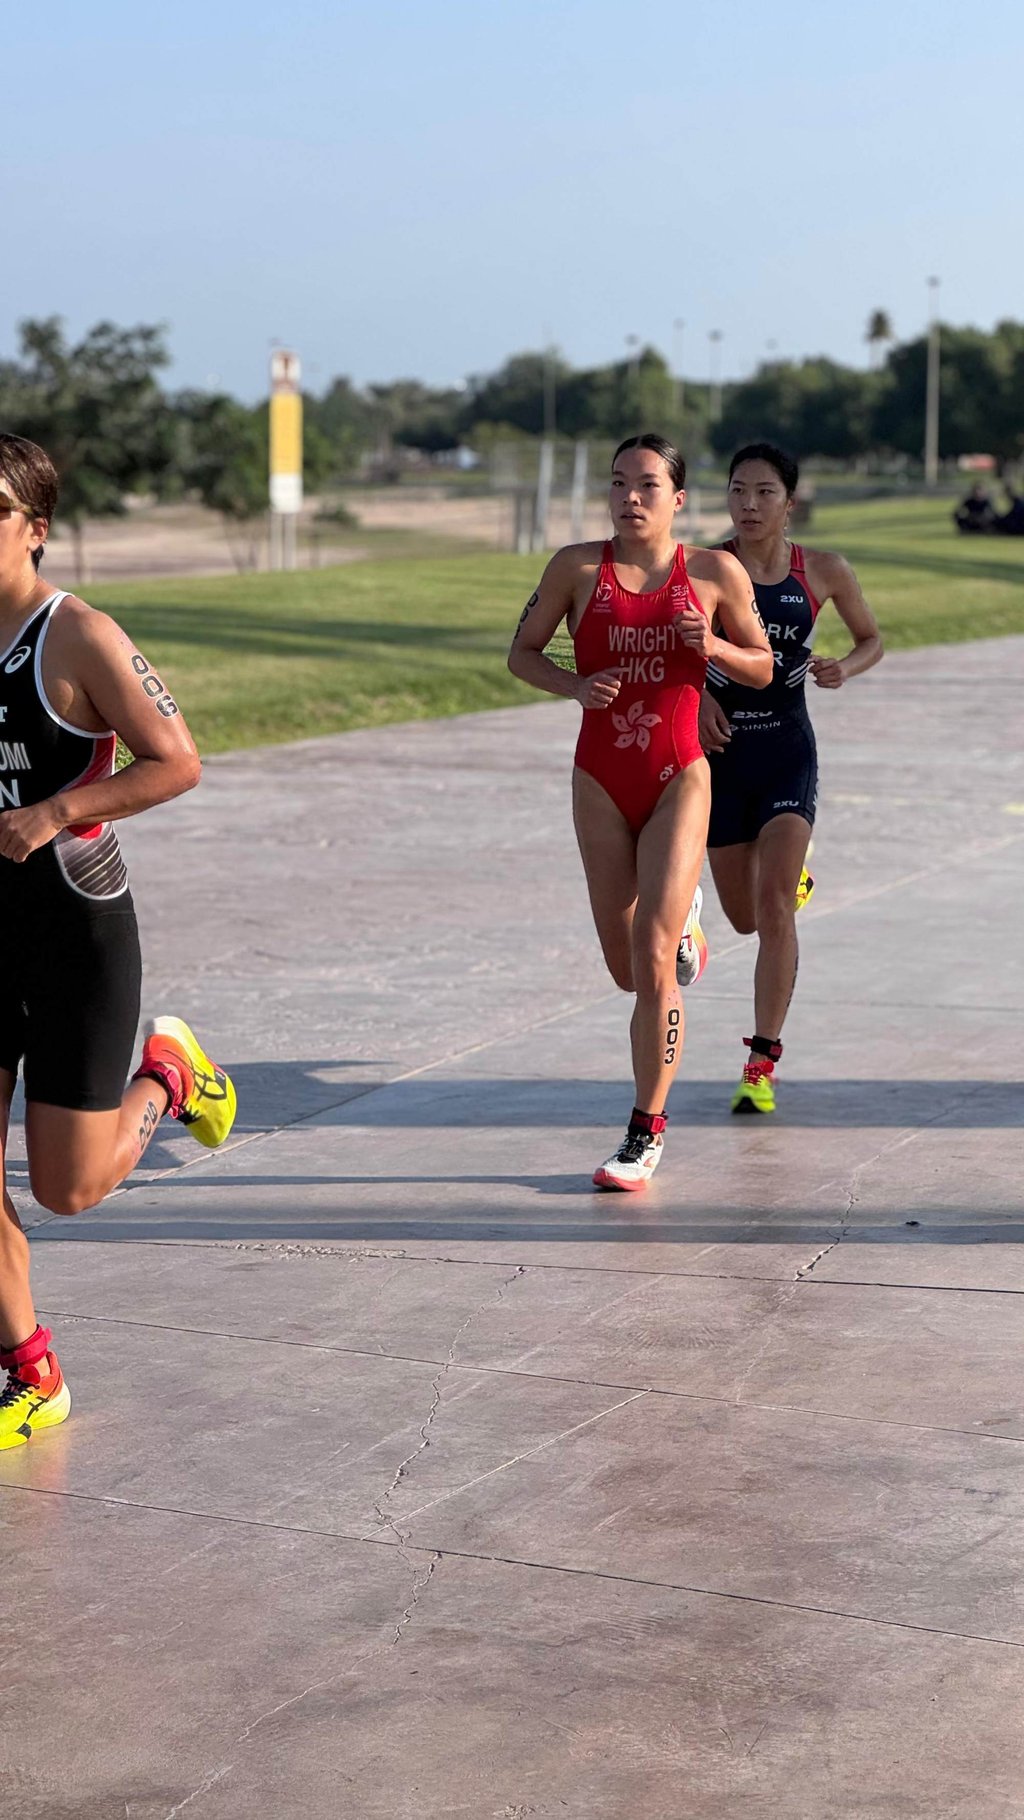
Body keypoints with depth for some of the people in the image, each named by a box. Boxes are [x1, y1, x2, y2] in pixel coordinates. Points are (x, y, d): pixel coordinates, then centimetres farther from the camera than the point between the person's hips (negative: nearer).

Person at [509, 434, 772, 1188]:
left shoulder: (715, 573, -2)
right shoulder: (578, 567, -1)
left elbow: (763, 669, 7)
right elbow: (522, 653, 7)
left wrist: (713, 646, -13)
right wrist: (575, 686, -13)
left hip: (678, 779, -2)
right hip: (601, 779, 2)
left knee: (651, 964, -13)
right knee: (625, 967, 11)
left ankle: (647, 1132, 0)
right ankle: (681, 921, 49)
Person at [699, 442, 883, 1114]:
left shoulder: (824, 572, -3)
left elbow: (872, 639, 11)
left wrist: (844, 669, -11)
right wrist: (695, 696, -12)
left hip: (788, 751, -1)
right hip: (722, 752, 1)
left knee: (774, 908, -16)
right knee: (745, 919, 12)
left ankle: (762, 1061, -8)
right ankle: (792, 877, 51)